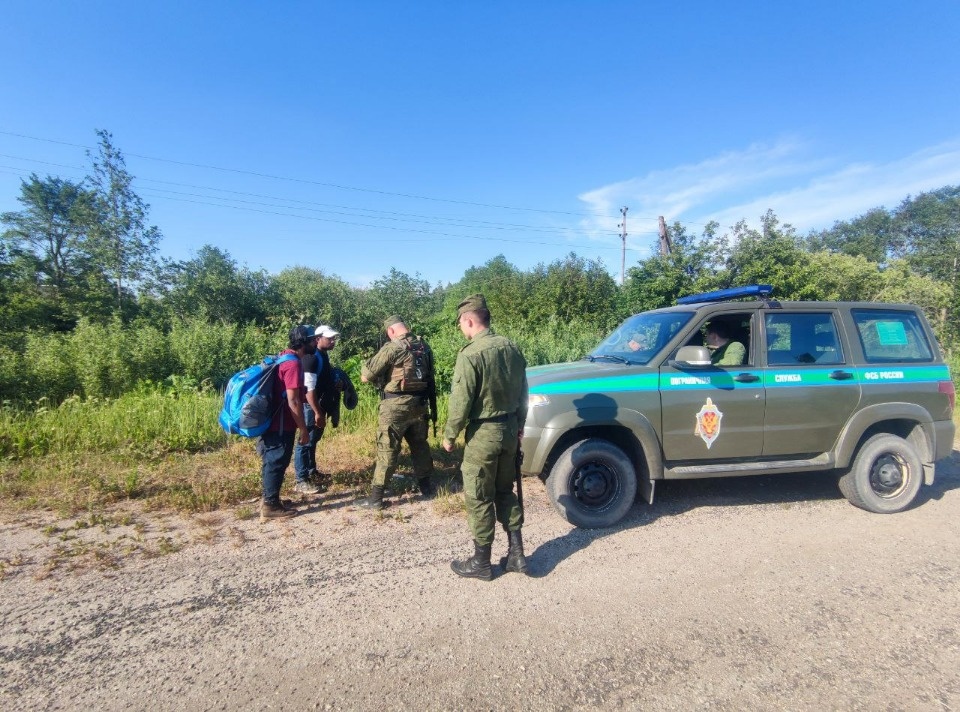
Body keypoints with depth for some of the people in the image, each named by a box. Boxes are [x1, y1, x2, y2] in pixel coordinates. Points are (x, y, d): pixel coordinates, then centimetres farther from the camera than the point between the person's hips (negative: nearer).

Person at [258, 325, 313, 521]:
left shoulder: (284, 357, 11)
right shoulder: (293, 363, -20)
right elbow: (293, 401, -23)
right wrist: (303, 429, -17)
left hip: (274, 421, 10)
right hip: (282, 425, -10)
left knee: (272, 461, 17)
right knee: (277, 462, 0)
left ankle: (270, 499, 29)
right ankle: (271, 505, 10)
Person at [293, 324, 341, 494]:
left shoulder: (324, 355, 10)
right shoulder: (312, 358, -20)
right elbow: (309, 389, -24)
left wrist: (336, 385, 7)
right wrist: (317, 413, -24)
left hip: (320, 404, 10)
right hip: (311, 406, -10)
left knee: (313, 440, 19)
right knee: (306, 442, -2)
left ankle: (312, 472, 33)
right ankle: (301, 481, 5)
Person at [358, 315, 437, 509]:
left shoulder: (392, 347, -12)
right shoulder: (425, 346, 6)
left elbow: (365, 377, -13)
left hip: (396, 406, -6)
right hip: (420, 404, 6)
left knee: (387, 450, 2)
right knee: (420, 445, 20)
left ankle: (376, 497, 7)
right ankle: (426, 486, 31)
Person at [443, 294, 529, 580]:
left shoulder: (470, 354, -19)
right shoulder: (511, 348, 4)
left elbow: (460, 402, -18)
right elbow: (522, 392, 12)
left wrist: (449, 436, -4)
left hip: (483, 433, -7)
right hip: (509, 429, 7)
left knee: (479, 498, 7)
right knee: (505, 491, 20)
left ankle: (481, 562, 20)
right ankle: (517, 554, 25)